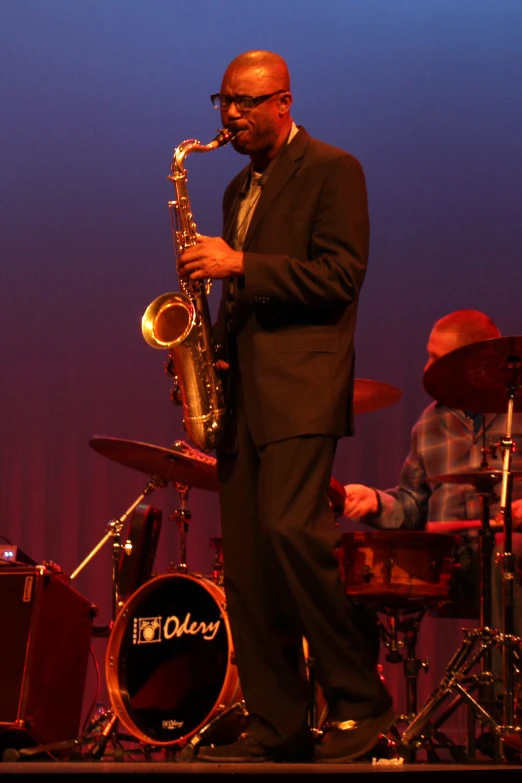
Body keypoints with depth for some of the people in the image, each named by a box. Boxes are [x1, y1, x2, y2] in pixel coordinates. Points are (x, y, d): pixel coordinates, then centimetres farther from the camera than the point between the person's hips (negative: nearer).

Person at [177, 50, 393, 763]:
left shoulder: (333, 170, -1)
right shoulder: (241, 188, 23)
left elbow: (341, 276, -12)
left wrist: (240, 264, -16)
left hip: (301, 385, -8)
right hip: (242, 389, 8)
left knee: (290, 529, -23)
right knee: (245, 557, 2)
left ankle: (362, 699, -12)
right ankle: (276, 726, 5)